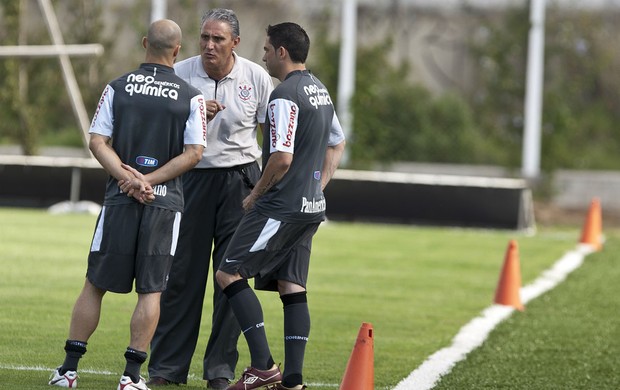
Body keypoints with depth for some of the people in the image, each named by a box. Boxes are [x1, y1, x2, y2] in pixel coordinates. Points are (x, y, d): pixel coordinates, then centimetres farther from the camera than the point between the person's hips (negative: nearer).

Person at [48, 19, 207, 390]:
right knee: (151, 290, 4)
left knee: (95, 284, 8)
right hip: (165, 203, -1)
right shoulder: (191, 97, -2)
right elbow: (194, 152, -6)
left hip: (120, 199, 1)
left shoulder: (118, 87, 2)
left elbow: (98, 141, -4)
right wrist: (149, 180, -7)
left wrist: (128, 177, -9)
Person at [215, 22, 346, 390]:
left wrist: (255, 195, -7)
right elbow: (338, 143, 25)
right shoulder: (320, 90, 14)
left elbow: (282, 158, -21)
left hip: (282, 207, -9)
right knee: (292, 288, 9)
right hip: (311, 207, 9)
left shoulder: (285, 95, -16)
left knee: (230, 273, -5)